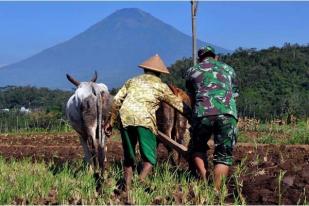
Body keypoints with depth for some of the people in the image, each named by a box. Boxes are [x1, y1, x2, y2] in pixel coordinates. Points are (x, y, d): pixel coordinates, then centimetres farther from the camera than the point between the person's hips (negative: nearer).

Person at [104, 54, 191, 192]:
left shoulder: (133, 81, 25)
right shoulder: (161, 86, 16)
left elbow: (117, 101, 17)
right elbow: (179, 105, 18)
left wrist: (111, 121, 21)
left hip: (125, 118, 4)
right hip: (144, 119, -4)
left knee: (128, 157, 16)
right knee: (150, 158, 2)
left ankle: (127, 188, 13)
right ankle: (141, 182, -21)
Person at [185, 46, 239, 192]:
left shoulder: (192, 71, 25)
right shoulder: (228, 69, 29)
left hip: (203, 113, -1)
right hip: (228, 113, 1)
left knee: (197, 149, 21)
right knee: (224, 155, 9)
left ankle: (205, 181, 5)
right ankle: (216, 190, -3)